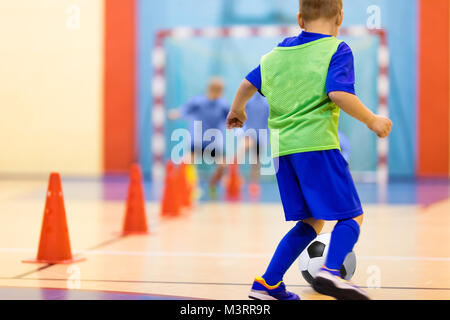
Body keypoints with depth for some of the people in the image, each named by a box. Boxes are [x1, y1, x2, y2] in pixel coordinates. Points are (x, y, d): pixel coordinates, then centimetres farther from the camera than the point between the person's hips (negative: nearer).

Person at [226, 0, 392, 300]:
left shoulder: (278, 53, 18)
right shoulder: (336, 50, -2)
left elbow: (249, 84, 24)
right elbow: (339, 94, -17)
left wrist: (237, 111, 44)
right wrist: (372, 121, -6)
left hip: (282, 148, 7)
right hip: (316, 144, -7)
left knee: (311, 222, 16)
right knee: (352, 215, -3)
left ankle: (268, 284, 11)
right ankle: (331, 271, -29)